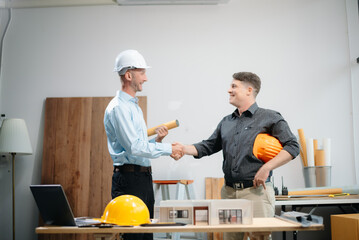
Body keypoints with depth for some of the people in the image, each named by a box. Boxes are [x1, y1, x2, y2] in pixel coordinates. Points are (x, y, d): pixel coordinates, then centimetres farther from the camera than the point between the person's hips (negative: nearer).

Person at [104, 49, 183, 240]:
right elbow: (134, 147, -19)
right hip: (129, 179, -10)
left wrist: (157, 140, 3)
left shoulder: (134, 106, 20)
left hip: (144, 177, 10)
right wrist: (168, 149, -12)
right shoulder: (118, 107, -12)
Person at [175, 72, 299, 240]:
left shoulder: (270, 118, -1)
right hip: (229, 192, 6)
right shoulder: (226, 122, 18)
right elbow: (207, 147, 17)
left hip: (256, 190, -5)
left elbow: (292, 146, -7)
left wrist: (266, 168, -16)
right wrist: (185, 149, 0)